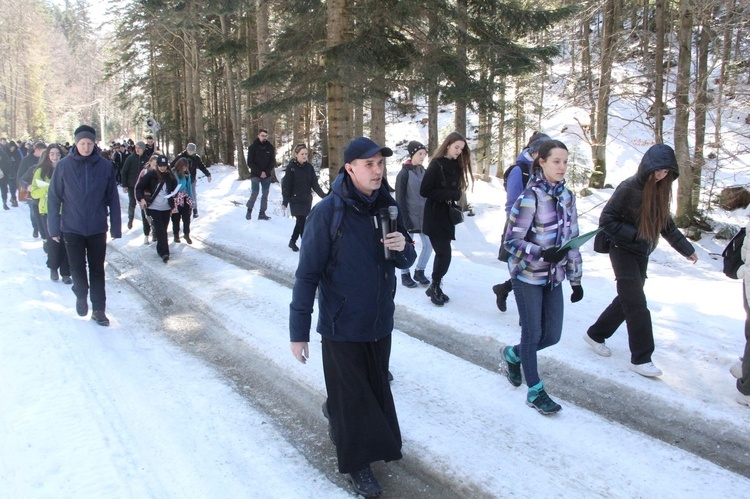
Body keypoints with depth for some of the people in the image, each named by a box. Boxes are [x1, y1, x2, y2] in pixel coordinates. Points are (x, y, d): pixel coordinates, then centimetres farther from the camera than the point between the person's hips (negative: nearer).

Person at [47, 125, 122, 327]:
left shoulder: (105, 166, -6)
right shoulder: (64, 166, -6)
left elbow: (113, 198, -3)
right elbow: (53, 197, -2)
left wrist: (116, 227, -3)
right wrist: (54, 227, -3)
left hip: (97, 228, 0)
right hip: (72, 228, 0)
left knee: (97, 269, 8)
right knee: (77, 268, 10)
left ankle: (99, 309, 19)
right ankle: (81, 296, 38)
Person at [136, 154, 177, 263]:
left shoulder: (170, 177, 4)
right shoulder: (151, 175, -6)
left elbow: (175, 189, 17)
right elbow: (139, 187, -3)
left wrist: (173, 194, -5)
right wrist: (141, 199, -18)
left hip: (166, 208, 3)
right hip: (154, 207, -3)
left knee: (163, 229, 8)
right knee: (160, 230, -10)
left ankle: (161, 250, 22)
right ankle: (164, 252, -9)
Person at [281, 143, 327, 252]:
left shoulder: (309, 167, 3)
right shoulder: (291, 167, -10)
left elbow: (314, 184, 4)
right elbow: (286, 185, -10)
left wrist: (323, 195, -6)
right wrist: (285, 201, -13)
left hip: (307, 200, 5)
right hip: (296, 200, -5)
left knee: (300, 222, 15)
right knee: (302, 223, -8)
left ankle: (292, 242, 33)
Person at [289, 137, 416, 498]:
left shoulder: (388, 207, -1)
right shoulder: (327, 213, -18)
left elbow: (405, 262, 8)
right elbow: (307, 274, -16)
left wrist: (403, 248, -16)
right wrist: (299, 331, -16)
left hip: (380, 321, 6)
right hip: (342, 325, -5)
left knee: (376, 387, 20)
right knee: (352, 393, 7)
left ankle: (337, 414, 47)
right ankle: (357, 462, 26)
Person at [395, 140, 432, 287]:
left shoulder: (423, 172, 9)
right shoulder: (404, 173, -10)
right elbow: (400, 199, -11)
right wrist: (404, 220, -15)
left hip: (424, 216, 6)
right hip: (410, 216, -6)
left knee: (429, 245, 4)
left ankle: (419, 272, 21)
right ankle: (405, 275, 20)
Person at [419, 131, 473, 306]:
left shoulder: (456, 166, 9)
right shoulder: (436, 165, -12)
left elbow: (455, 190, 11)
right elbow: (424, 191, -16)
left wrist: (454, 196, -12)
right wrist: (448, 194, -17)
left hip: (448, 215, 7)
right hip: (435, 217, -7)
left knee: (442, 253, 9)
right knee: (444, 254, -8)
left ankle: (435, 287, 19)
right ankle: (435, 286, 8)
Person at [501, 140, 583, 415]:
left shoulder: (567, 196, 4)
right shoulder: (530, 198, -17)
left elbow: (572, 239, 10)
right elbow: (511, 241, -16)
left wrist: (576, 279, 10)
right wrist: (542, 253, -31)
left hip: (553, 277, 6)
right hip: (527, 276, -6)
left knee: (552, 335, 9)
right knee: (533, 333, 4)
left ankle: (513, 354, 37)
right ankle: (535, 391, 22)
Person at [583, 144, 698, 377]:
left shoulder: (660, 190, 4)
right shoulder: (629, 188, -17)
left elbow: (666, 224, 15)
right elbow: (606, 220, -17)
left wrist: (685, 248, 16)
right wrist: (634, 235, -22)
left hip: (641, 253, 7)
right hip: (623, 250, -7)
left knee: (628, 299, 12)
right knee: (636, 303, -9)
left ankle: (595, 334, 28)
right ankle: (641, 358, -2)